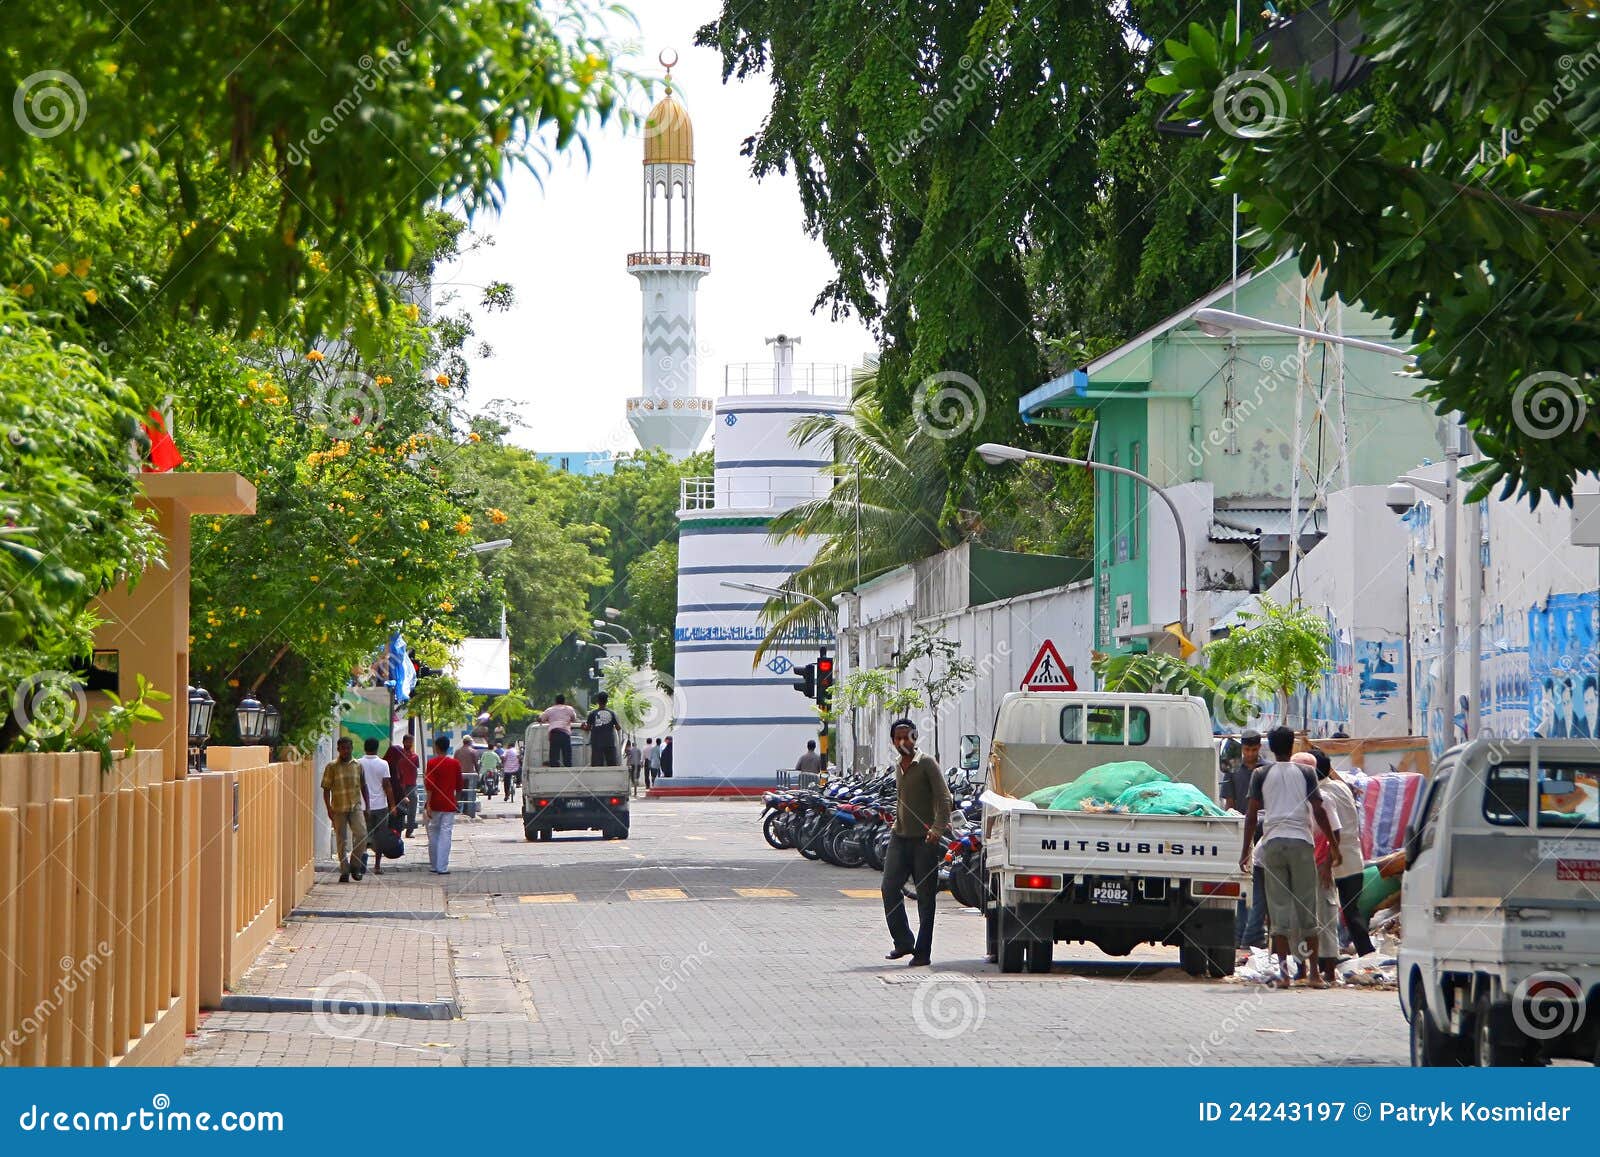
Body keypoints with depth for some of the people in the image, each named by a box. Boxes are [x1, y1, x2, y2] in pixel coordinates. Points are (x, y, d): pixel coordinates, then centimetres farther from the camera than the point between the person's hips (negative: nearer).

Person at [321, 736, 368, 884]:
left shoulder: (358, 766, 8)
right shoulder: (332, 767, 0)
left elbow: (363, 787, 15)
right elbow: (326, 789, 0)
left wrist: (367, 807, 12)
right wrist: (329, 809, -8)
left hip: (356, 807, 1)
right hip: (338, 809, -1)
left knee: (361, 834, -15)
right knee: (342, 841, 2)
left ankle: (354, 864, 2)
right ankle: (344, 871, 9)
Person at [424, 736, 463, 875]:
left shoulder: (432, 763, -6)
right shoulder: (455, 763, 2)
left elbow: (430, 785, -13)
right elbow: (459, 786, 8)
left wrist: (428, 804, -12)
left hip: (435, 804, -1)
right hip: (449, 804, 1)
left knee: (433, 834, 11)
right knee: (445, 835, -1)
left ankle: (433, 866, 17)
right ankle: (442, 867, -7)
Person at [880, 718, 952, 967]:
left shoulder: (926, 764, -7)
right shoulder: (898, 766, 15)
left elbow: (943, 798, -13)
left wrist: (938, 828, -24)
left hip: (924, 839, -6)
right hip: (900, 837, 6)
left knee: (926, 896, -1)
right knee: (889, 888, -4)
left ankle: (922, 952, 2)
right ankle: (903, 942, 8)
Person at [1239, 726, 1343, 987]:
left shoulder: (1261, 775, 5)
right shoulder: (1305, 773, 4)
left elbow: (1252, 814, 2)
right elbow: (1319, 812, 0)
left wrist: (1245, 851, 7)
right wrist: (1334, 846, 6)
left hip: (1272, 843, 0)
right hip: (1301, 841, 0)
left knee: (1279, 907, 3)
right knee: (1306, 907, 3)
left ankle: (1283, 968, -4)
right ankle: (1313, 971, 0)